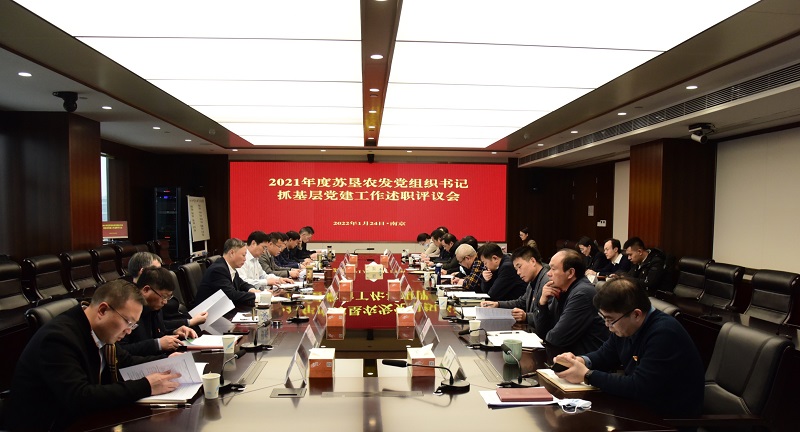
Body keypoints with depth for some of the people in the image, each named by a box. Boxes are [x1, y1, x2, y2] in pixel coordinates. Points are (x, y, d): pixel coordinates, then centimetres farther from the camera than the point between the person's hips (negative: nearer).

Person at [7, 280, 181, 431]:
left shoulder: (99, 331, -1)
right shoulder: (59, 337, -24)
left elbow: (125, 362, 12)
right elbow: (79, 398, -32)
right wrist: (146, 386, -30)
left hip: (79, 418, 7)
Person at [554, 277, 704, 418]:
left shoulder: (664, 334, -28)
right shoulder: (625, 326, -1)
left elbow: (638, 387, -31)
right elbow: (605, 355, 13)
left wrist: (587, 375, -24)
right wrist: (581, 361, -9)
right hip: (641, 404, 8)